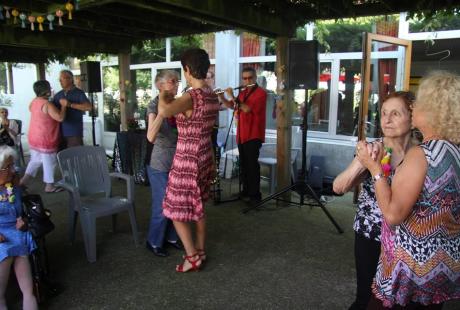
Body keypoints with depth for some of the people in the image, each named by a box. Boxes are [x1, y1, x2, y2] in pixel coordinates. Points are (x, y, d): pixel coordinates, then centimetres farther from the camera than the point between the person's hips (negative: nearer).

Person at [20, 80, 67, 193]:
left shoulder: (34, 102, 6)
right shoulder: (47, 104, -22)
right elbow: (60, 117, -29)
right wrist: (64, 105, -15)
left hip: (34, 138, 9)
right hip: (45, 140, -8)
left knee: (35, 160, 21)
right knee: (49, 162, 4)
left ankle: (23, 181, 19)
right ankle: (49, 186, 13)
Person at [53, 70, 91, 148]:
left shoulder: (79, 93, -3)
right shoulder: (58, 95, 14)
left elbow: (89, 107, -19)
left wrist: (70, 104, -22)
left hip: (74, 133, -5)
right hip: (60, 133, 5)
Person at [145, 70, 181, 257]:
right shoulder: (155, 105, -12)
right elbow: (151, 137, -27)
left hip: (178, 163, 6)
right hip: (160, 165, -6)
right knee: (162, 205, 1)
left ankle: (170, 237, 31)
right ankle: (154, 242, 21)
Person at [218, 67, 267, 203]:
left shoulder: (261, 93, -10)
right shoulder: (242, 93, 15)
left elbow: (247, 109, -21)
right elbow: (231, 106, 23)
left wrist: (232, 97, -16)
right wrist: (221, 97, 6)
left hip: (253, 136, -8)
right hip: (241, 135, 8)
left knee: (252, 165, -9)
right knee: (243, 165, 12)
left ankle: (255, 194, -3)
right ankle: (246, 191, 23)